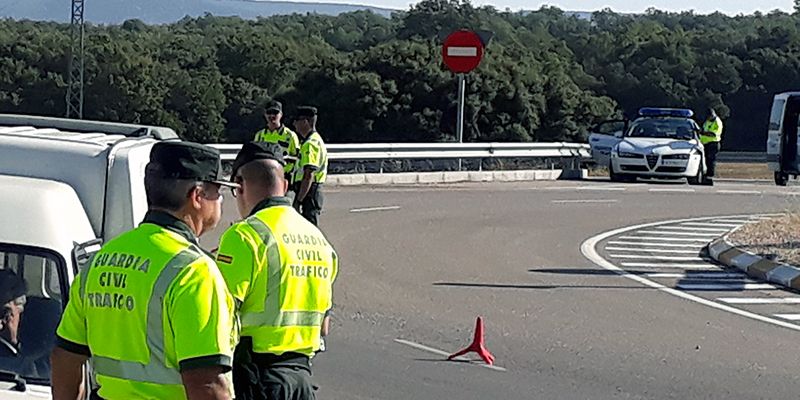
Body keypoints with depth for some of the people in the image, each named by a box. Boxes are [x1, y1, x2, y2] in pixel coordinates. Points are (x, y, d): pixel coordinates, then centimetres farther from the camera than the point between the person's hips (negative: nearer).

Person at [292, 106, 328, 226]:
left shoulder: (310, 144, -17)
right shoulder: (317, 140, 17)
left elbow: (309, 176, -24)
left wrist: (298, 201, -25)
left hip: (309, 192, -11)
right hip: (316, 191, 11)